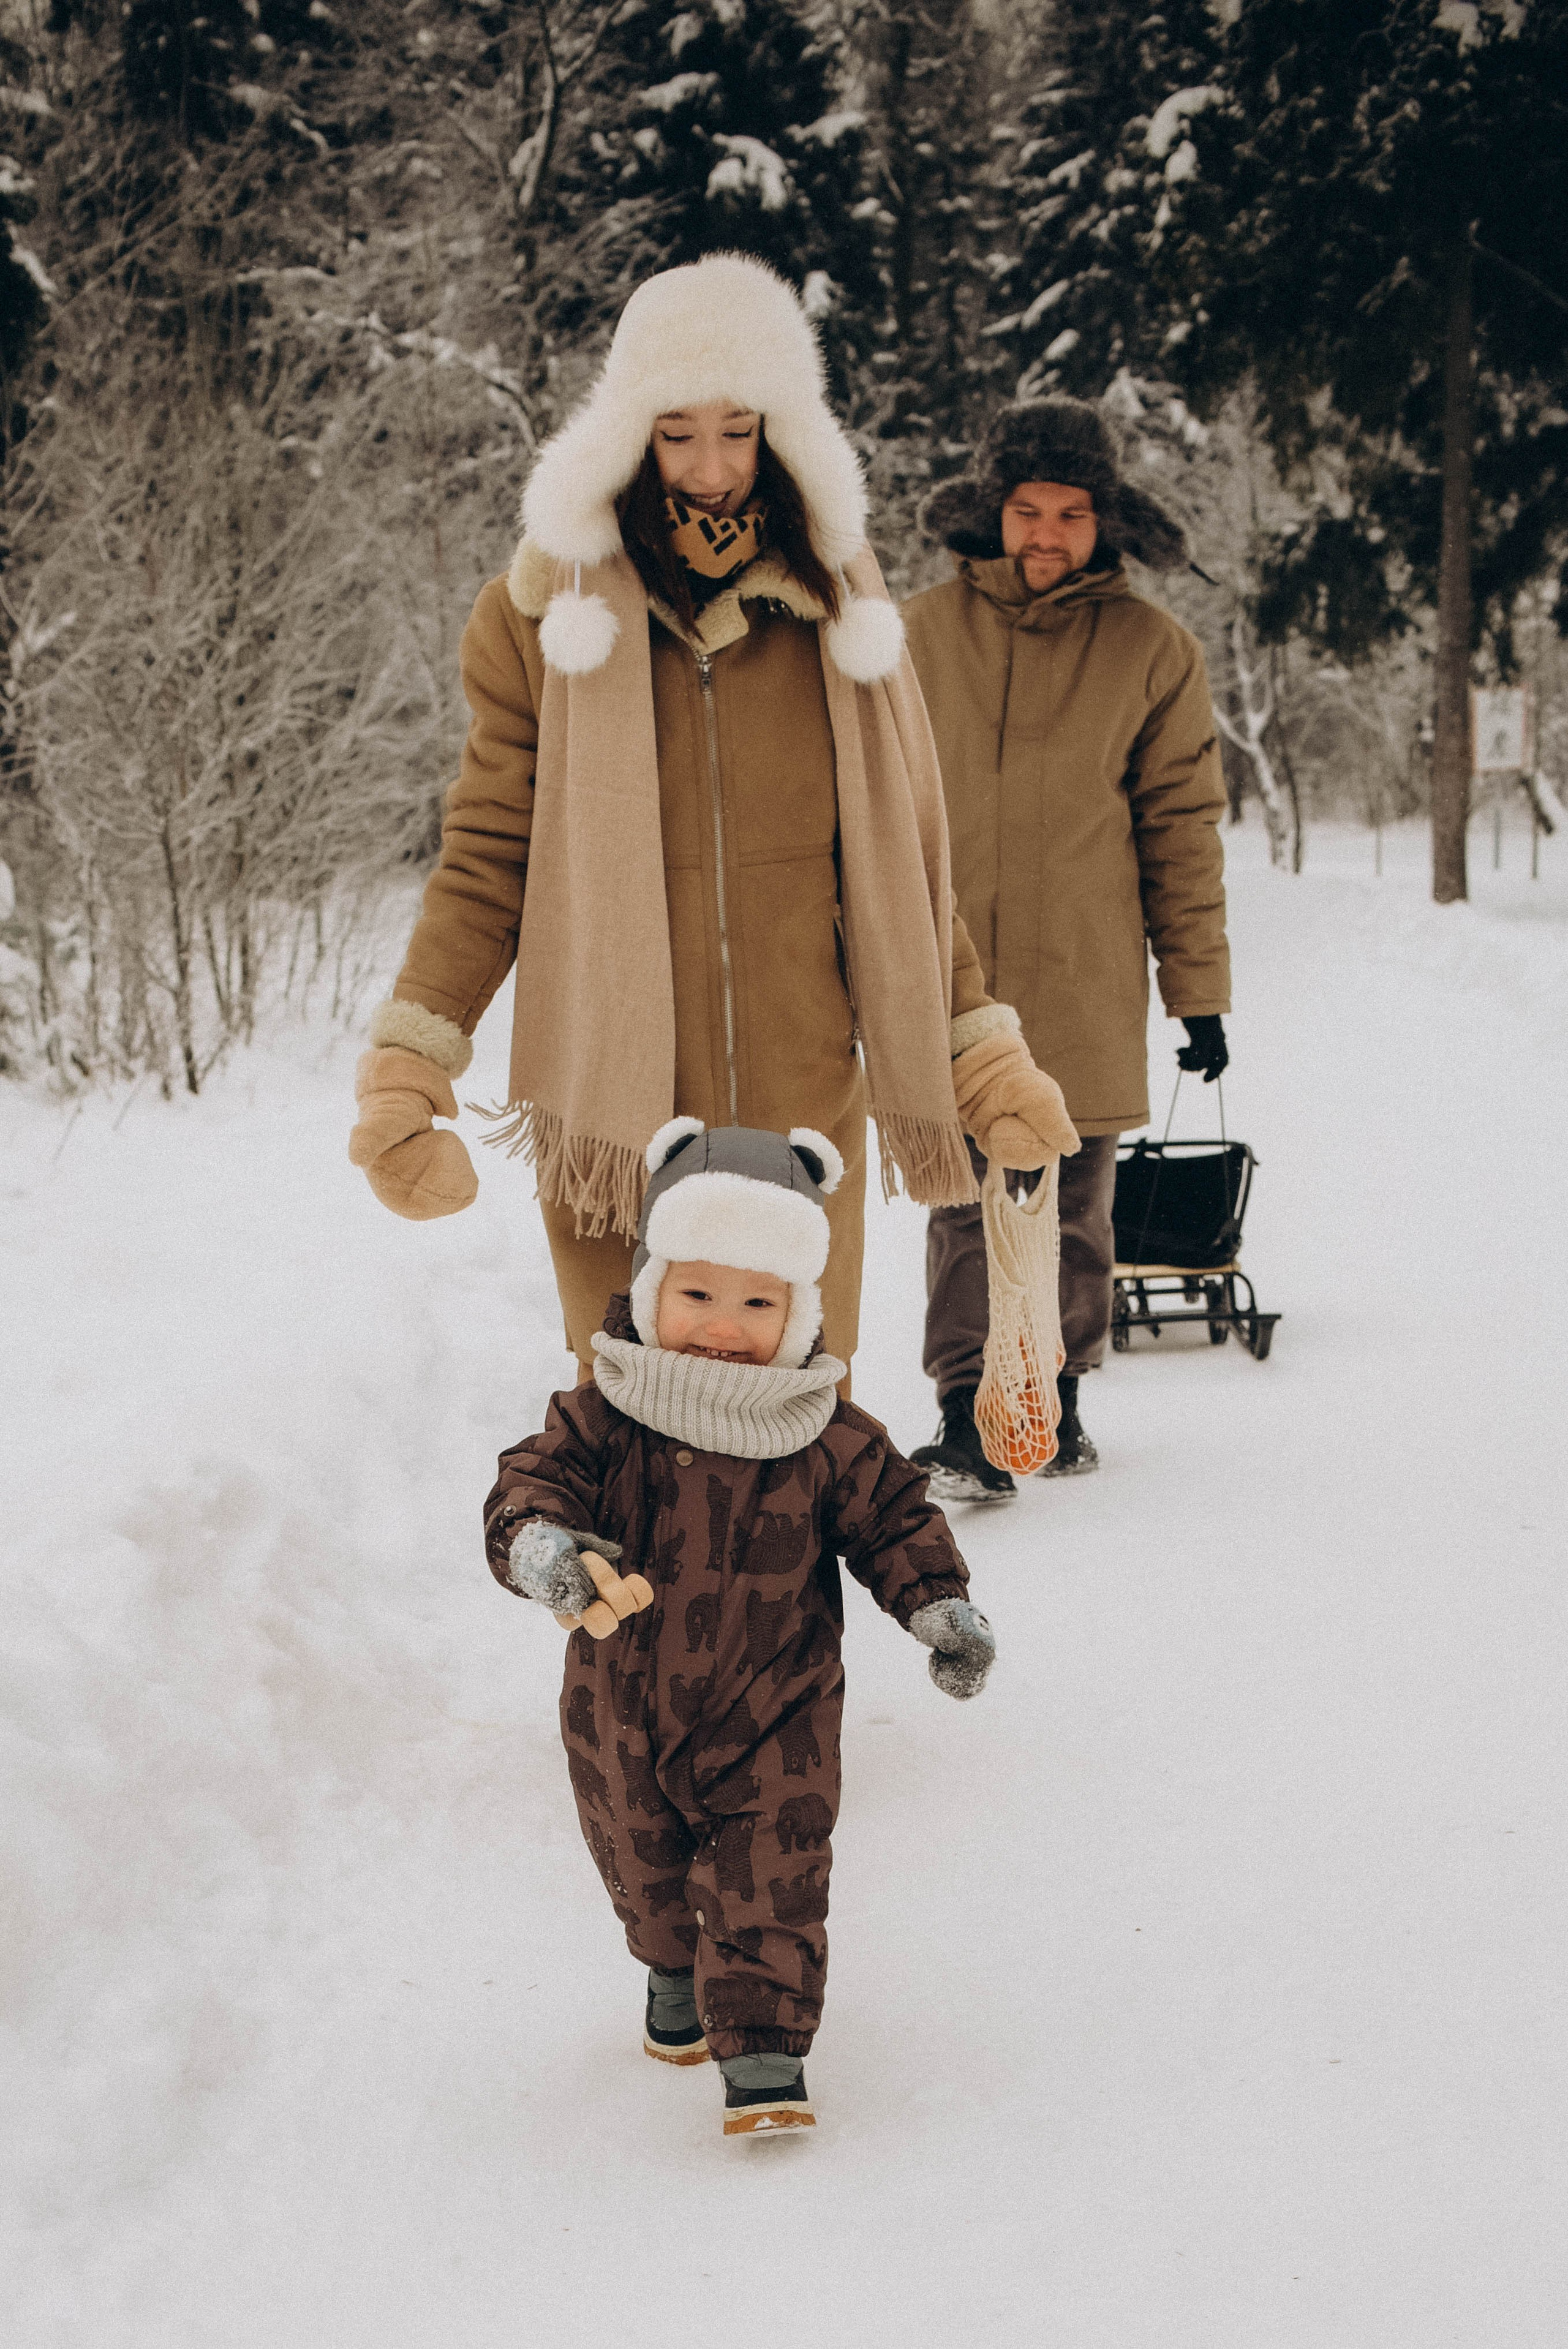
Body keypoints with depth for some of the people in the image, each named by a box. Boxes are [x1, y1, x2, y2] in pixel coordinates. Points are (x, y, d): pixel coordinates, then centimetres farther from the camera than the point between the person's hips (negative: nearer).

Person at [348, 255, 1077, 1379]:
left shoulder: (836, 610, 9)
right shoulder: (546, 614, 2)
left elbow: (901, 862, 17)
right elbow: (488, 863, 2)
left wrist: (983, 1050, 14)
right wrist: (407, 1065, -10)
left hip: (802, 1104, 2)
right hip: (609, 1105, -2)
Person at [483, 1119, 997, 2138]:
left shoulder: (829, 1440, -12)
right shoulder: (602, 1419, -14)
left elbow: (893, 1518, -3)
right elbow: (533, 1479, -20)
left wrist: (944, 1606, -15)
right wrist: (540, 1543, -42)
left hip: (772, 1719, -2)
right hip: (624, 1718, 2)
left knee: (771, 1887, -7)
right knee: (643, 1871, 23)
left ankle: (766, 2050, 3)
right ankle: (675, 1973, 51)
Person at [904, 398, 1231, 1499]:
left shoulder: (1153, 649, 2)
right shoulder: (921, 634, 3)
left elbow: (1183, 826, 5)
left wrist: (1200, 988, 4)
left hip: (1086, 988, 0)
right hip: (948, 986, 0)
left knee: (1074, 1211, 9)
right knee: (966, 1204, -3)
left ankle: (1057, 1395, 24)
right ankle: (970, 1421, -2)